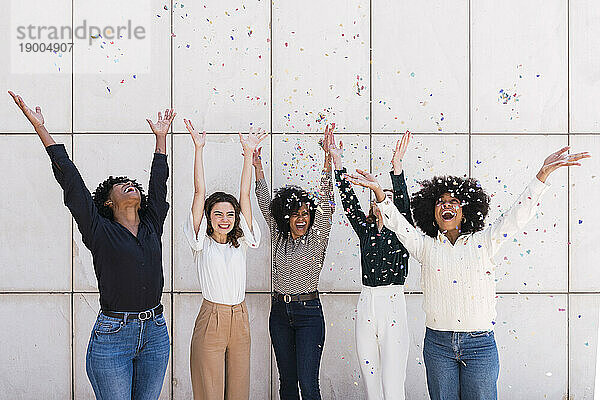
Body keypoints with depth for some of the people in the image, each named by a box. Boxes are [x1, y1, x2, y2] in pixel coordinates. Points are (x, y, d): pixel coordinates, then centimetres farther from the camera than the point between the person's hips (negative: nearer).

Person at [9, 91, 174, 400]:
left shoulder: (152, 226, 11)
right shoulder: (100, 231, -2)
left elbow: (158, 183, 19)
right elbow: (71, 181, -4)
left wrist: (161, 137, 27)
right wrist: (41, 129, -6)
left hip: (155, 335, 4)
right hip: (112, 335, -4)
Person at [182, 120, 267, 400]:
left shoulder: (240, 242, 9)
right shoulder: (202, 242, 0)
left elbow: (245, 194, 6)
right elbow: (199, 192, -4)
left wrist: (249, 153, 3)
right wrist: (199, 149, -7)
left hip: (240, 321, 4)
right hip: (211, 320, -4)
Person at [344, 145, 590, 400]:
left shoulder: (482, 243, 5)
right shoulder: (426, 246, 8)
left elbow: (518, 215, -1)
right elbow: (398, 224, -1)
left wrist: (543, 174, -11)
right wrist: (379, 193, -17)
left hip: (479, 344, -1)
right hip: (438, 343, 1)